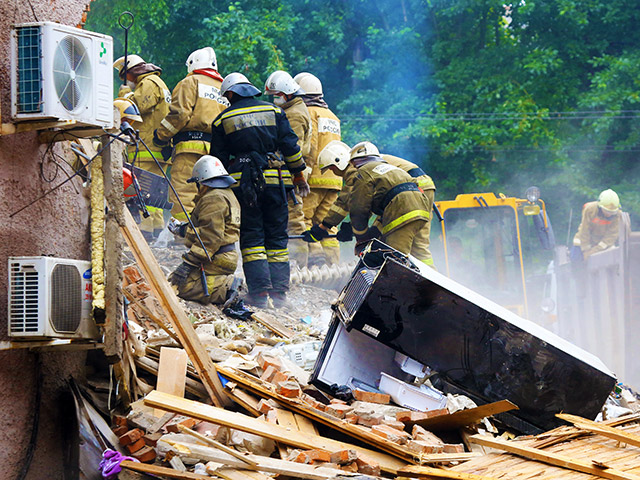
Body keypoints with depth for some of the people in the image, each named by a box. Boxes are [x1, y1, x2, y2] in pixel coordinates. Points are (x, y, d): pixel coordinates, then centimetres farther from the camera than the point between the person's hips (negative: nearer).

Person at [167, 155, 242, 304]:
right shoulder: (227, 195, 21)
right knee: (173, 280, 11)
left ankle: (228, 287, -20)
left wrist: (189, 262, -23)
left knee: (184, 286, -20)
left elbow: (211, 236, -23)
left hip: (215, 261, -11)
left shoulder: (213, 199, -14)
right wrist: (181, 229, 40)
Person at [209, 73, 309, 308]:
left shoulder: (223, 119, 6)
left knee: (252, 238, 2)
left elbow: (218, 159, 7)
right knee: (277, 237, 8)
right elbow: (290, 145, 6)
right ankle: (279, 292, 2)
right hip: (274, 181, 2)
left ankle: (260, 292, -8)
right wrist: (298, 174, 14)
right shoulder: (274, 111, 10)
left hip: (243, 184, -1)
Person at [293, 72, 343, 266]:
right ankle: (333, 263, 4)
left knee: (300, 219, -5)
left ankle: (315, 255, -18)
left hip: (315, 178, -8)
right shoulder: (332, 116, 22)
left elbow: (309, 148, -15)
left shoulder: (308, 113, -4)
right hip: (334, 178, 8)